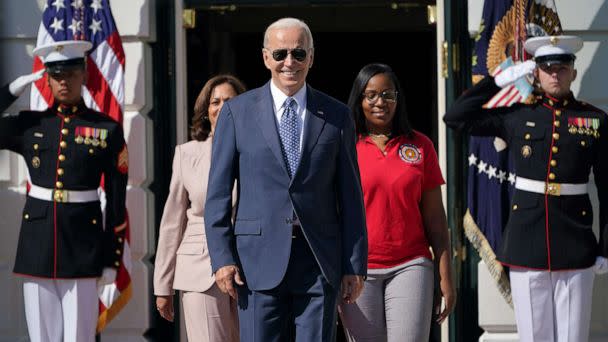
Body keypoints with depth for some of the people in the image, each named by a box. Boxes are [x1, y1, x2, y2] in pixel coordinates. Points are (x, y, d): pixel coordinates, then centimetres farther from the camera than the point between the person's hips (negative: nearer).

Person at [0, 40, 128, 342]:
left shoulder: (107, 129, 3)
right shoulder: (29, 125, 8)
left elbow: (117, 202, 3)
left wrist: (112, 259, -1)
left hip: (82, 246, -2)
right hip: (37, 243, 2)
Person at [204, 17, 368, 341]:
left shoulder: (336, 116, 9)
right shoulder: (237, 112, 5)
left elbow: (351, 196, 8)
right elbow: (218, 191, 4)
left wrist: (355, 265, 4)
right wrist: (222, 257, -5)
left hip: (319, 262, 1)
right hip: (260, 261, -1)